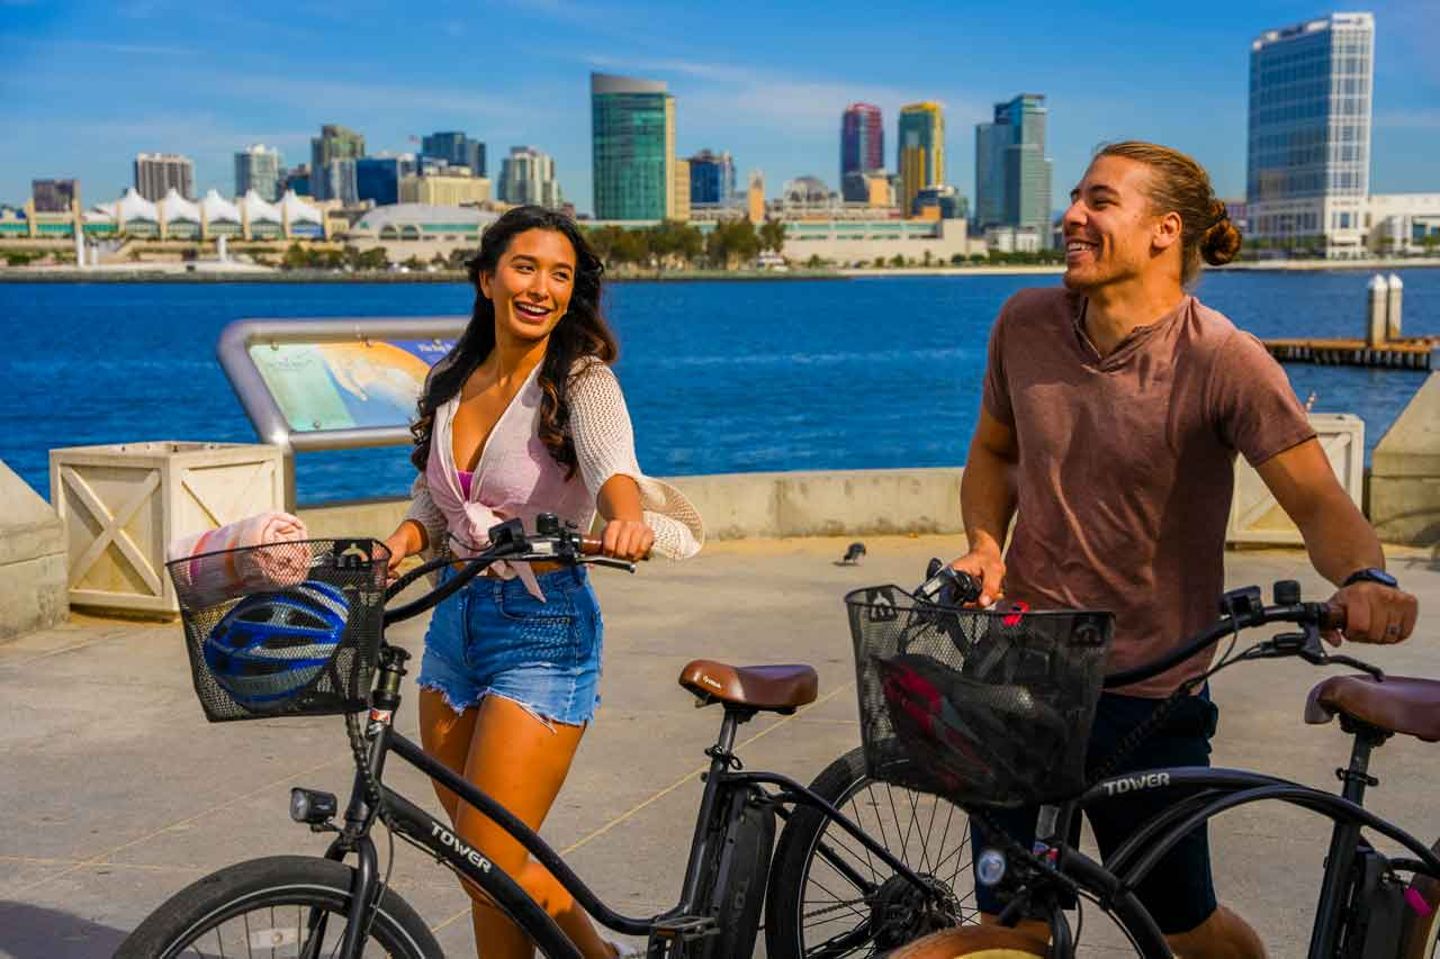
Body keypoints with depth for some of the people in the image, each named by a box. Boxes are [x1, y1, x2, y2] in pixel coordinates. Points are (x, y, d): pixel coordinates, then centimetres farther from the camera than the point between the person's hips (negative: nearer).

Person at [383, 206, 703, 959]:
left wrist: (626, 516, -51)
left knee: (491, 865, -7)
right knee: (480, 859, 14)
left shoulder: (581, 382, -11)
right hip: (455, 620, 7)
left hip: (543, 631, -6)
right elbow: (432, 496, 13)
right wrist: (407, 535, -9)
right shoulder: (450, 381, 7)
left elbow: (613, 464, -30)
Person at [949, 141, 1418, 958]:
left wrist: (1366, 576, -39)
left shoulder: (1221, 360, -13)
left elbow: (1318, 498, -18)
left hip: (1148, 695, -3)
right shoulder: (1027, 323, -1)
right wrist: (984, 546, -3)